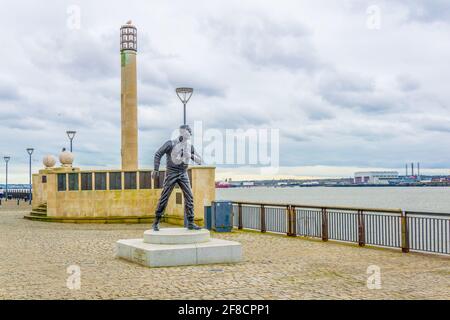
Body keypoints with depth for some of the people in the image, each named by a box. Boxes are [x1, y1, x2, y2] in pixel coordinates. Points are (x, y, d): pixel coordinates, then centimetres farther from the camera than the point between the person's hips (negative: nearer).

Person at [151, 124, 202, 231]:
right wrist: (156, 169, -10)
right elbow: (158, 154, -6)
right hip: (171, 173, -4)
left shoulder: (190, 146, 6)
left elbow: (199, 160, 7)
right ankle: (156, 222, 5)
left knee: (189, 197, -4)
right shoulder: (171, 144, -8)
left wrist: (192, 156, -14)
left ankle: (190, 223, 1)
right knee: (164, 197, -4)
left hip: (183, 174, 4)